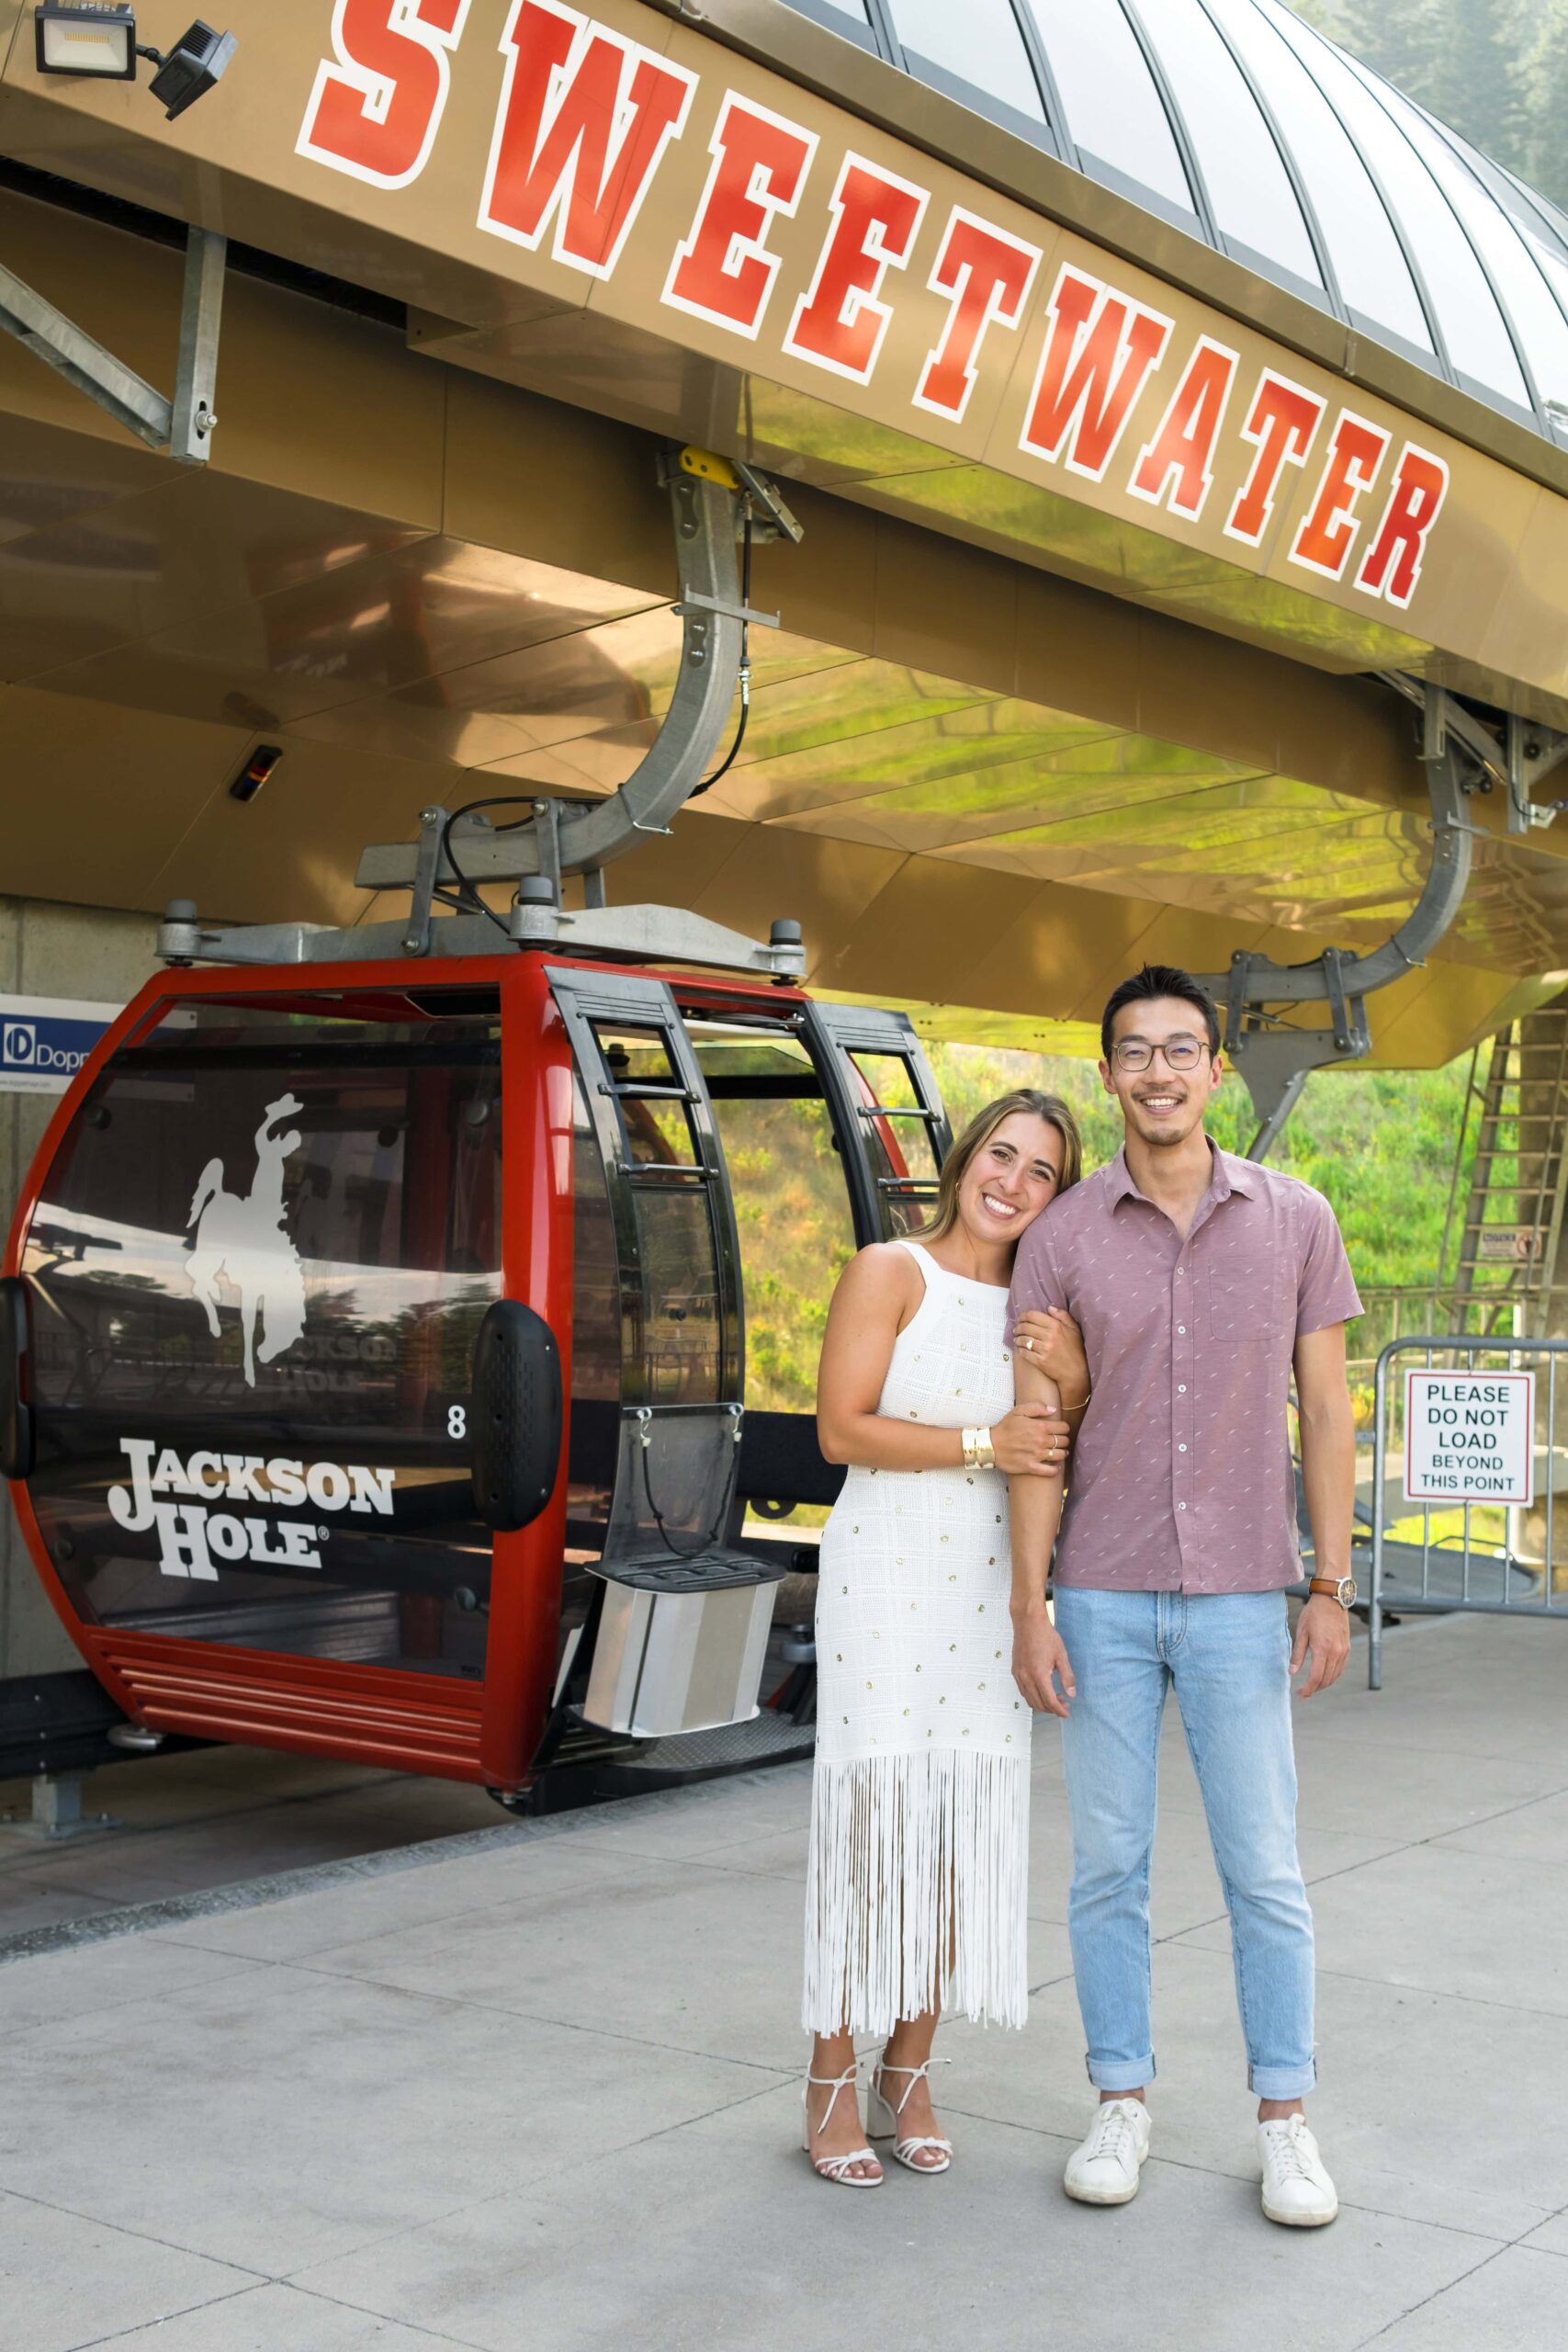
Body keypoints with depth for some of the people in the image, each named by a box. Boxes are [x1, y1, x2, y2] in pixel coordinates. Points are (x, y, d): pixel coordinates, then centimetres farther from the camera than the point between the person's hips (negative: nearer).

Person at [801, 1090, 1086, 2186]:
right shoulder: (890, 1273, -2)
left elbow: (1060, 1451, 15)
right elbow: (842, 1430, -10)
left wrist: (1066, 1377, -5)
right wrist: (984, 1446, -18)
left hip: (989, 1587, 5)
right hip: (885, 1572, -5)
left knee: (965, 1831, 6)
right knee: (868, 1820, -4)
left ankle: (908, 2075, 20)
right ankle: (832, 2084, 9)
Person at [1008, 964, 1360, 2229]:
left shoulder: (1295, 1219, 0)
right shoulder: (1062, 1236, -1)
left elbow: (1324, 1412, 3)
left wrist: (1332, 1587, -1)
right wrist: (1030, 1610, -4)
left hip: (1240, 1602, 0)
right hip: (1103, 1602, 1)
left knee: (1265, 1871, 5)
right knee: (1109, 1866, 9)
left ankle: (1286, 2117, 20)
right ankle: (1123, 2101, 23)